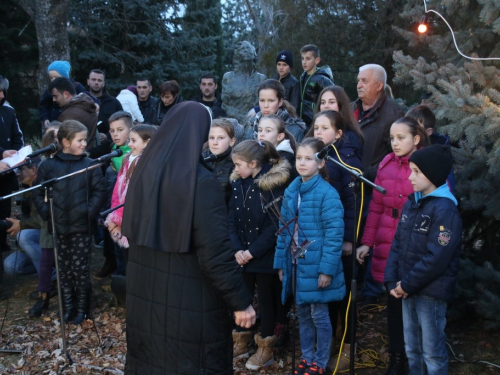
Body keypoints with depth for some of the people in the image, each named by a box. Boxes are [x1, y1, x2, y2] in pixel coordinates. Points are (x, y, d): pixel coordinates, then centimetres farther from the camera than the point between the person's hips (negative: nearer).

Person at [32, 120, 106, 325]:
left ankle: (82, 308, 17)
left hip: (81, 227, -1)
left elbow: (100, 191, -2)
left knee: (80, 269, 4)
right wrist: (46, 213, -6)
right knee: (64, 269, 12)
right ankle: (67, 306, 24)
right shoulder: (48, 165, 0)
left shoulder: (89, 165, -3)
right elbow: (38, 193, 5)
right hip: (58, 227, 2)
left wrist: (90, 212, -11)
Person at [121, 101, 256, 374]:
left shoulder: (143, 172, -1)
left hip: (144, 293, 7)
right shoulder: (201, 183, -21)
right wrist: (241, 301, -13)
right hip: (190, 301, -6)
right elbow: (216, 253, -22)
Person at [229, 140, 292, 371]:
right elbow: (232, 220, 3)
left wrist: (253, 251, -17)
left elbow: (275, 224, -17)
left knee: (266, 300, 7)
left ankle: (265, 349, 22)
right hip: (243, 254, 6)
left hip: (266, 255, -6)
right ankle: (241, 343, 32)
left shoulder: (274, 185, -15)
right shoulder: (237, 184, 4)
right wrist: (237, 249, -9)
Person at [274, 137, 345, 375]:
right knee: (302, 313, 17)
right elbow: (284, 230, 11)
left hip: (316, 265, -6)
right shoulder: (291, 191, 6)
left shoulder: (327, 193, -15)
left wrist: (327, 268, -20)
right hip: (296, 263, 6)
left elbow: (334, 234, -17)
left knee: (319, 315, 7)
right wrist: (281, 262, 10)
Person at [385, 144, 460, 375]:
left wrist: (408, 284, -14)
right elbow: (397, 244, 10)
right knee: (412, 349, 18)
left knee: (432, 352, 4)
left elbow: (437, 258, -21)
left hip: (431, 292, -7)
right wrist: (392, 280, 0)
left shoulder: (445, 210, -16)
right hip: (407, 289, 8)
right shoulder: (411, 203, 9)